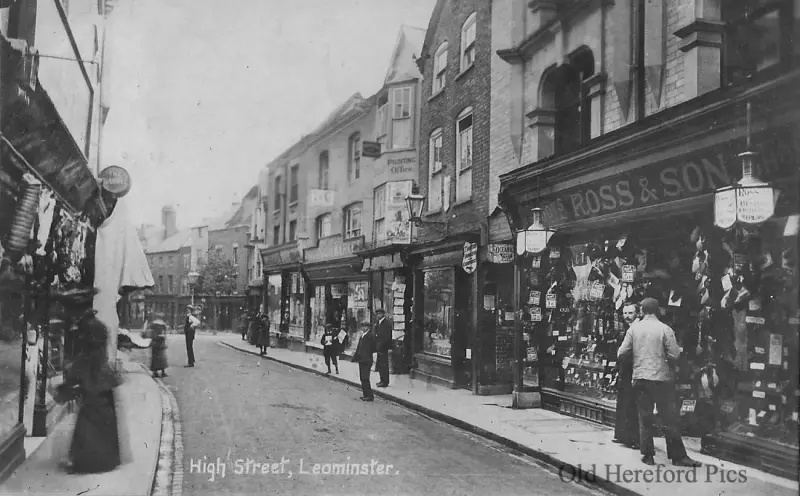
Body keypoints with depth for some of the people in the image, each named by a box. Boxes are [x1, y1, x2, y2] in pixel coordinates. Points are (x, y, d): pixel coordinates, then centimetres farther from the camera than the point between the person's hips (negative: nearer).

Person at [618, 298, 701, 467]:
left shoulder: (634, 328, 0)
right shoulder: (665, 329, -7)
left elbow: (621, 354, -2)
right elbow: (674, 355, -12)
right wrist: (671, 366, 10)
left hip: (640, 378, 2)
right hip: (662, 378, -2)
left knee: (644, 418, 10)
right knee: (670, 418, 4)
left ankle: (648, 455, 12)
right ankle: (678, 456, 7)